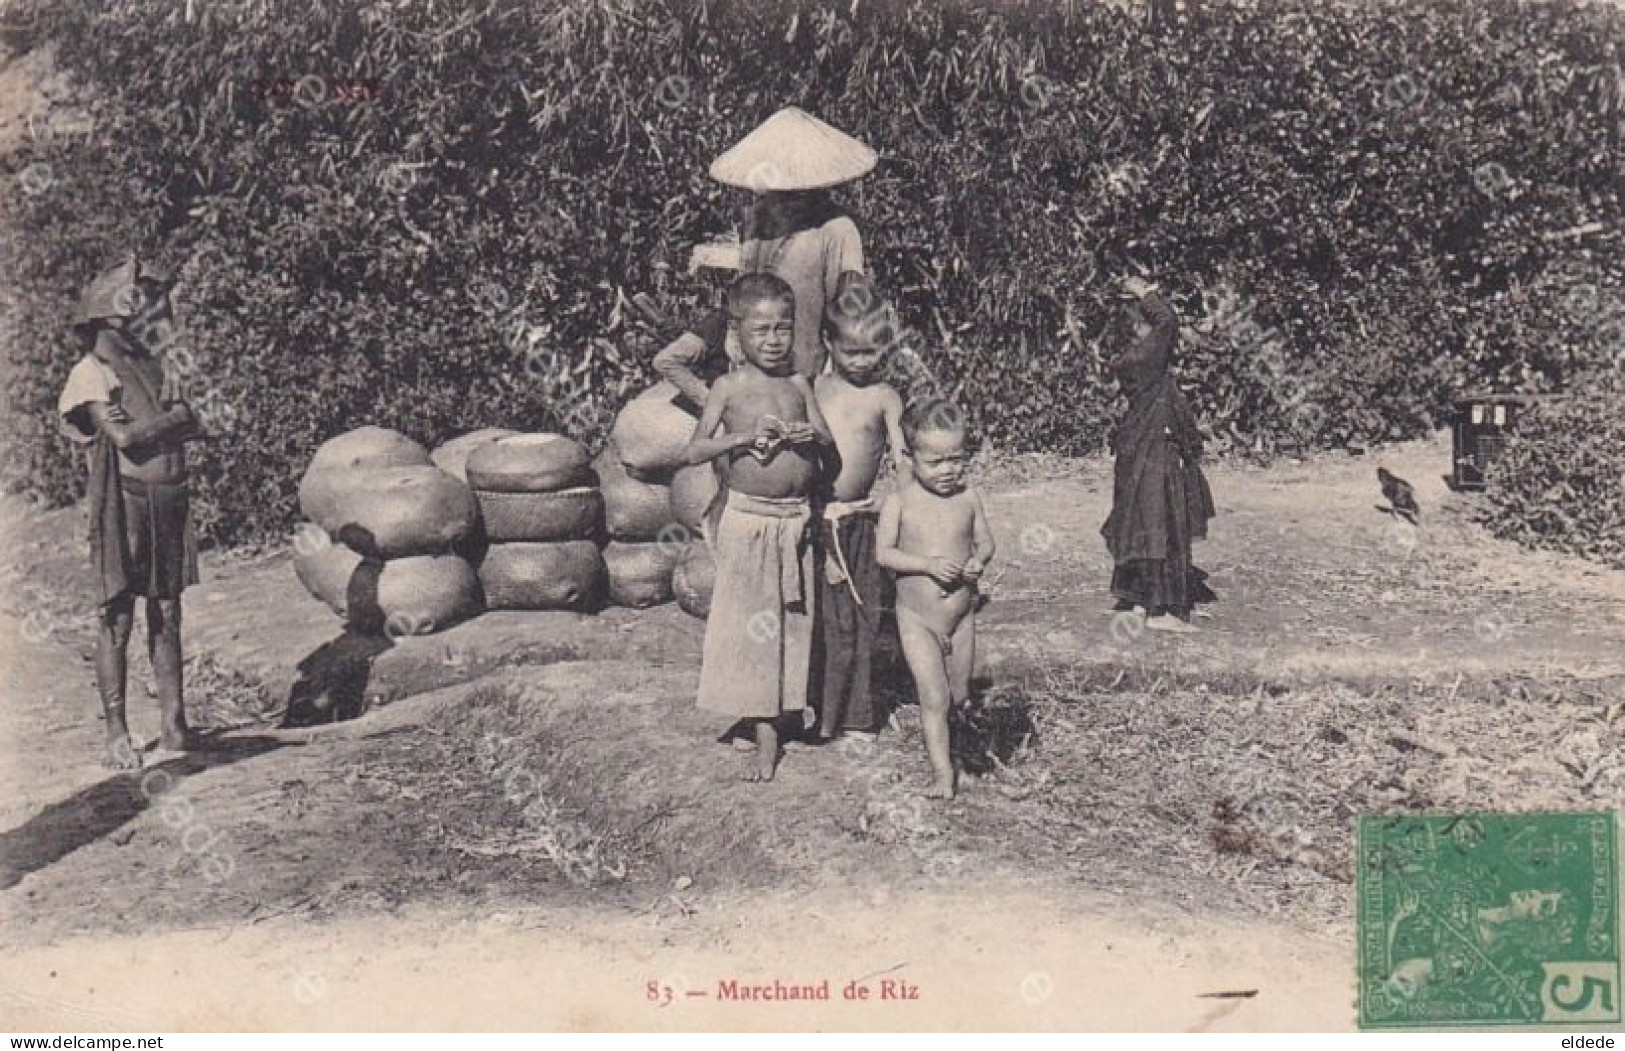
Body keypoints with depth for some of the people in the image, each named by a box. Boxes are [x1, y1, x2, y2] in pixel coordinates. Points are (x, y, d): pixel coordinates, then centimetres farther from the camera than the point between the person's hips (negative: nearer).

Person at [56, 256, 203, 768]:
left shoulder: (154, 368, 17)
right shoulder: (91, 372, -4)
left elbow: (192, 427, 6)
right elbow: (121, 436, -16)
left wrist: (146, 426, -10)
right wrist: (170, 417, -4)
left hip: (169, 504, 6)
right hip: (123, 502, -6)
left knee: (167, 617, 8)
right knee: (117, 620, -3)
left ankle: (174, 724, 13)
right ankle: (117, 735, 1)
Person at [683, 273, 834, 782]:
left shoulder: (799, 385, 6)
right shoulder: (729, 388, -5)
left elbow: (829, 441, 9)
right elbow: (694, 451, -9)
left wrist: (809, 436, -13)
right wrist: (745, 437, -21)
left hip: (796, 517, 4)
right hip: (748, 518, -3)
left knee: (794, 621, 11)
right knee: (752, 623, 2)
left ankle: (786, 709, 27)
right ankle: (766, 733, 8)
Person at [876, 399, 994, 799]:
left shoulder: (968, 497, -3)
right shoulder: (899, 503, -11)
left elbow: (985, 541, 7)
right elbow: (883, 553, -13)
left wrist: (978, 561, -16)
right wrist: (928, 564, -25)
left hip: (962, 615, 3)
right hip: (917, 618, -3)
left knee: (959, 694, 16)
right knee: (934, 697, -5)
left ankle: (945, 734, 46)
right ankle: (941, 771, 7)